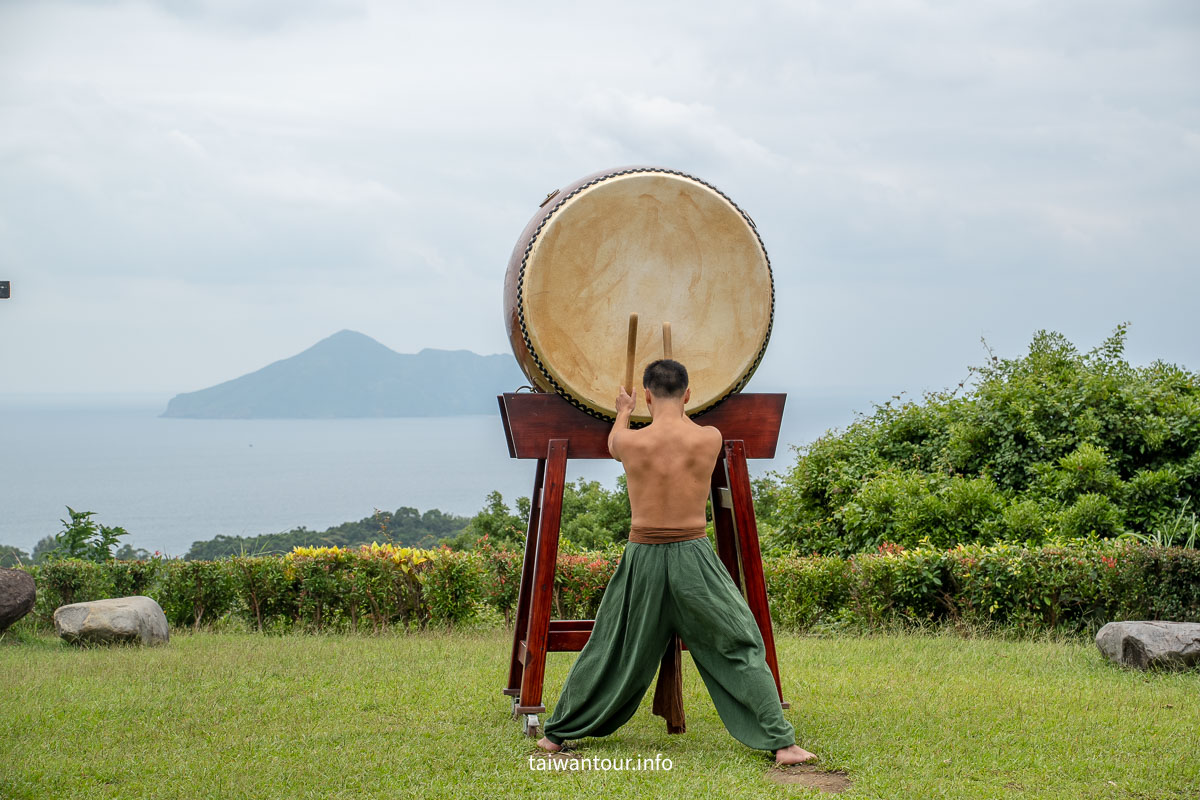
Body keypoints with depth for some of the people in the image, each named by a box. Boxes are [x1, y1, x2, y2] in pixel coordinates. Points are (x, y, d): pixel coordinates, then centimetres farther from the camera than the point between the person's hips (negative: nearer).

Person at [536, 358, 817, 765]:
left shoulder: (629, 441, -7)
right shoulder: (710, 439, -7)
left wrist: (623, 412, 42)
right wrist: (680, 412, 40)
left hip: (643, 560, 1)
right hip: (693, 556, -1)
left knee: (610, 653, 16)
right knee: (742, 652, 8)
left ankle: (557, 733, 28)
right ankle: (781, 742, 2)